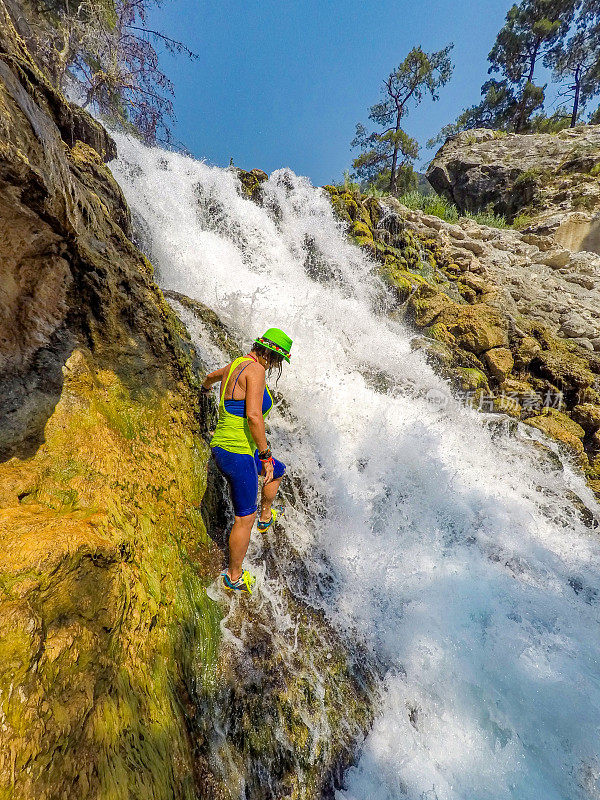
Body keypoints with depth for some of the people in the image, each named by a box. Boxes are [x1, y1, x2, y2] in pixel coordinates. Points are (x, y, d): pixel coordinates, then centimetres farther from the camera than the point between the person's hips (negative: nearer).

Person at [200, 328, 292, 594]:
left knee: (278, 471, 30)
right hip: (237, 452, -10)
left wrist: (206, 387, 57)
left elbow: (212, 375, 34)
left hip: (221, 446, 10)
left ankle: (266, 518, 51)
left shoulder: (236, 365, 11)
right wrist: (265, 454, -19)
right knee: (245, 518, 6)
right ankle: (234, 576, 26)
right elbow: (253, 415, -28)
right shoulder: (255, 369, -17)